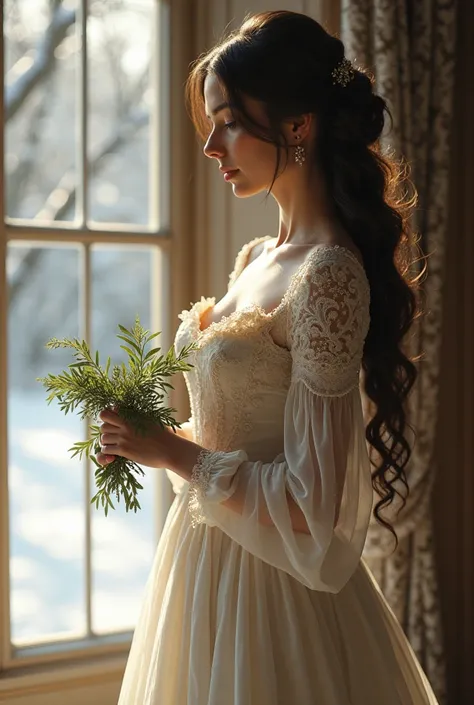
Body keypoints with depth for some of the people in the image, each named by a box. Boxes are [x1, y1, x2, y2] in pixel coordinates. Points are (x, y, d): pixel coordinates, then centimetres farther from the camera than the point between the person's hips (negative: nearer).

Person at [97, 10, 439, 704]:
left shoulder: (328, 276, -22)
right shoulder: (256, 259, 4)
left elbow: (310, 505, -24)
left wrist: (177, 454, -15)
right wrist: (160, 437, 1)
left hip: (270, 582, -8)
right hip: (206, 559, 8)